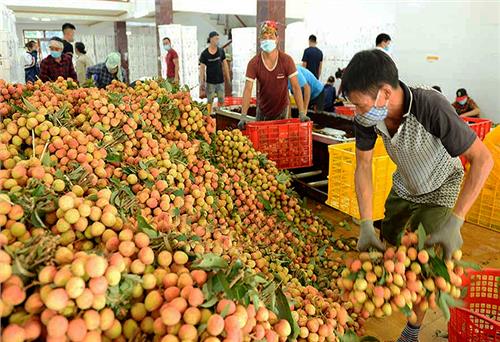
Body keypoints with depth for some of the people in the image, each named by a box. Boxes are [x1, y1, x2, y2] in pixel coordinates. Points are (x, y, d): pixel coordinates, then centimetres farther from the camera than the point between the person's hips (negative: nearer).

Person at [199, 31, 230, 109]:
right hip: (210, 82, -2)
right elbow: (202, 68, -5)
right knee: (210, 101, 6)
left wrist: (228, 77, 8)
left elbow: (225, 64, 9)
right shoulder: (204, 54, -8)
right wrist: (202, 82, -9)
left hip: (220, 81, 3)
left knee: (221, 101, 9)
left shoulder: (221, 51, 0)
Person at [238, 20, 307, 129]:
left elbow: (295, 87, -17)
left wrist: (302, 113, -25)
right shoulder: (253, 63, -14)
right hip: (262, 110, 1)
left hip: (282, 109, -1)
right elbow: (248, 89, -18)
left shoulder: (287, 60, -16)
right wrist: (243, 116, -28)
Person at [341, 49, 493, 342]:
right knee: (386, 243, 18)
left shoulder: (432, 107, -39)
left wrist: (454, 222, -39)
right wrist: (366, 224, -23)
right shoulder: (368, 115, -25)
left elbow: (483, 159, -32)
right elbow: (363, 166, -16)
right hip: (404, 184, 5)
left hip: (439, 188, -4)